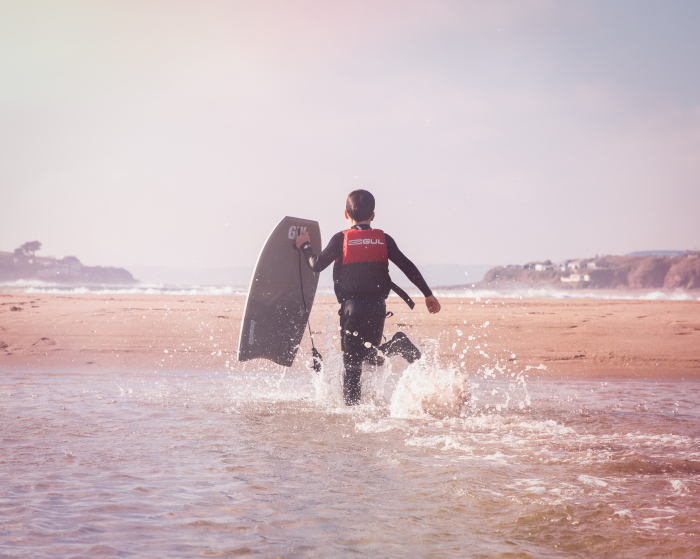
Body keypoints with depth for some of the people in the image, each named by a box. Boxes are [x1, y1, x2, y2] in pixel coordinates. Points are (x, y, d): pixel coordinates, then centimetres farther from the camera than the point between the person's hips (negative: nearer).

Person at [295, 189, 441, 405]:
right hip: (378, 306, 3)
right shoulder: (383, 239, 7)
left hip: (352, 307, -3)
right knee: (371, 355, 15)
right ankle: (396, 345, -14)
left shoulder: (341, 239, -2)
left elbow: (317, 265, -2)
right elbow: (408, 267, 6)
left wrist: (304, 246, 17)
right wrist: (428, 295, 12)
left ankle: (351, 404, -11)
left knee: (352, 361, 4)